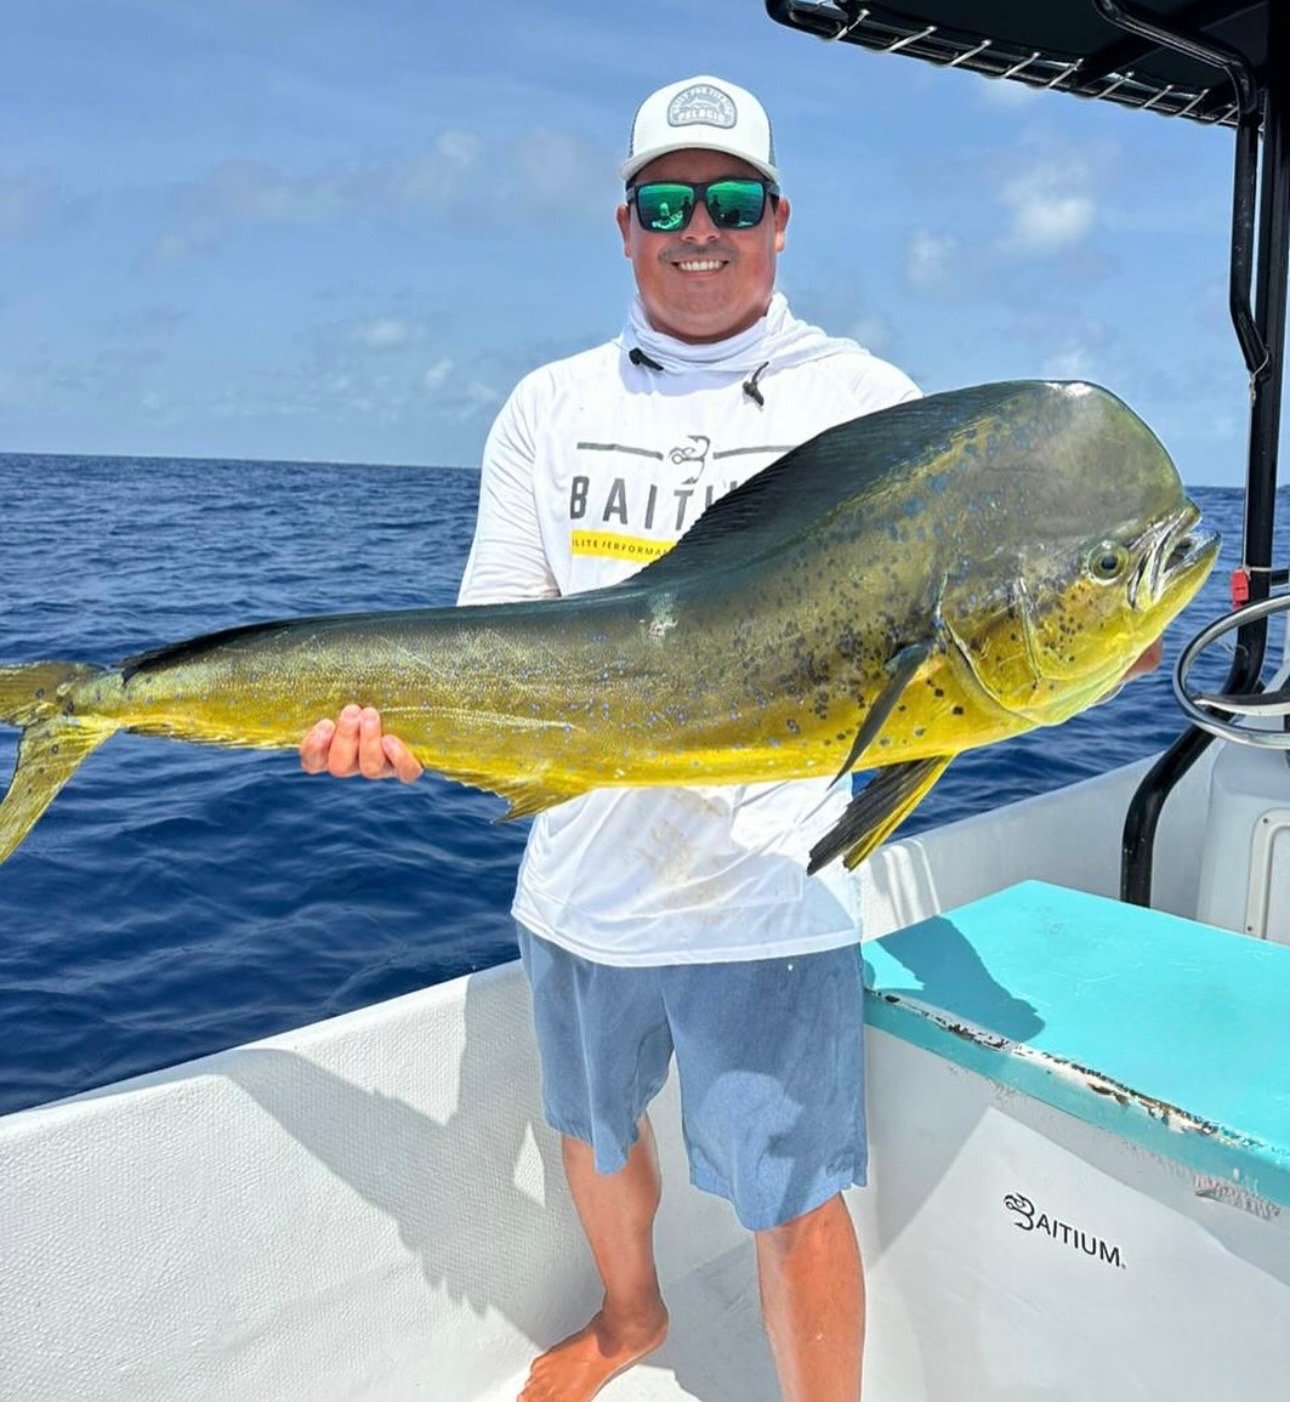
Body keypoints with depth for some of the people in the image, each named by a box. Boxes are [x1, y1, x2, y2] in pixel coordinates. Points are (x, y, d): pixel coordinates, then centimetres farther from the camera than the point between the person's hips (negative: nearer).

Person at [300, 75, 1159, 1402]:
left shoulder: (867, 399, -2)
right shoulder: (549, 406, 5)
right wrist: (400, 719, -18)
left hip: (769, 890, -4)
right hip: (580, 877, 5)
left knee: (793, 1202, 4)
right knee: (593, 1130, 25)